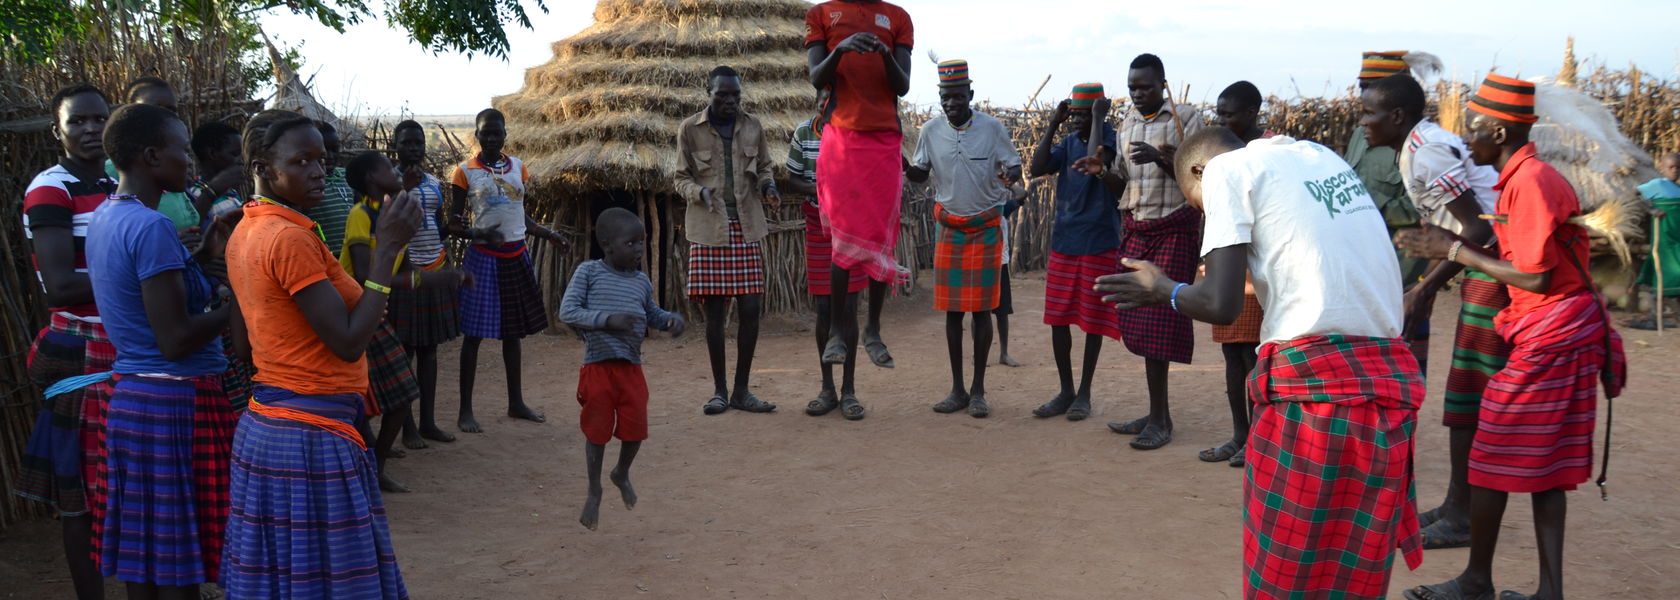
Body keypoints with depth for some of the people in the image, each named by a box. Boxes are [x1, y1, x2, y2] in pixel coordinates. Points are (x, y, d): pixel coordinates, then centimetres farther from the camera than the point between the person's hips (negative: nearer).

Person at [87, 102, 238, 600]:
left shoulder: (104, 218, 11)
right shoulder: (151, 226, -17)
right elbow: (176, 341, -20)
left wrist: (204, 254, 10)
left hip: (130, 395, 9)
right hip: (180, 402, -9)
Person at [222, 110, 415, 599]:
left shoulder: (245, 232, 10)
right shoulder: (292, 238, -19)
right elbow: (348, 342, -20)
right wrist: (388, 248, -17)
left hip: (265, 425, 10)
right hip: (312, 435, -10)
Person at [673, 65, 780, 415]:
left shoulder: (752, 126, 8)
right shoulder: (689, 129, 1)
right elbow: (680, 177, 5)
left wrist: (767, 186, -6)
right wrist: (700, 192, -16)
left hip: (746, 229, 2)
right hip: (708, 231, -2)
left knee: (751, 310, -1)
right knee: (715, 313, 1)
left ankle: (742, 390, 11)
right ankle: (719, 390, 14)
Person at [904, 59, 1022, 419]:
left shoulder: (992, 127, -8)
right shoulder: (931, 130, -1)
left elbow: (1013, 164, -3)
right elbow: (922, 174, 6)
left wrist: (1012, 173, -27)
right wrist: (906, 169, -17)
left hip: (986, 227, -2)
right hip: (949, 227, 3)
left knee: (981, 308, 0)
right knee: (952, 310, 4)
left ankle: (978, 390, 9)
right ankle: (957, 389, 13)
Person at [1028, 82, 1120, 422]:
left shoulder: (1111, 138, -6)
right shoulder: (1068, 142, 9)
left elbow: (1097, 159, -26)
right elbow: (1037, 169, -4)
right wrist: (1053, 125, -5)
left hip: (1099, 244, -5)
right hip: (1063, 240, 5)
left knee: (1093, 321, 4)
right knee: (1058, 318, 7)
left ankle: (1084, 394, 16)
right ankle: (1066, 392, 19)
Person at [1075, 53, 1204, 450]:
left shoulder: (1186, 118, -4)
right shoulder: (1127, 124, 15)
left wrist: (1160, 158, -25)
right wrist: (1101, 172, -4)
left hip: (1174, 228, -6)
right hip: (1134, 229, 6)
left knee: (1158, 324, -9)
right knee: (1138, 323, 4)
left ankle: (1159, 420, -4)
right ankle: (1157, 414, 12)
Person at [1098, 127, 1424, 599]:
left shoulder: (1228, 168, 2)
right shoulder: (1320, 157, 23)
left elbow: (1221, 304, -7)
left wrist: (1164, 290, 11)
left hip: (1315, 380, -7)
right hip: (1391, 379, 7)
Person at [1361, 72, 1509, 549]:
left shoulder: (1425, 151, -16)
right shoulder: (1420, 146, 14)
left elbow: (1478, 228, -20)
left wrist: (1427, 289, -19)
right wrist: (1426, 286, 18)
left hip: (1496, 271, -10)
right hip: (1485, 268, 10)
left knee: (1469, 400, -5)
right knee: (1466, 394, 14)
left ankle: (1461, 518, 3)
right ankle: (1456, 506, 23)